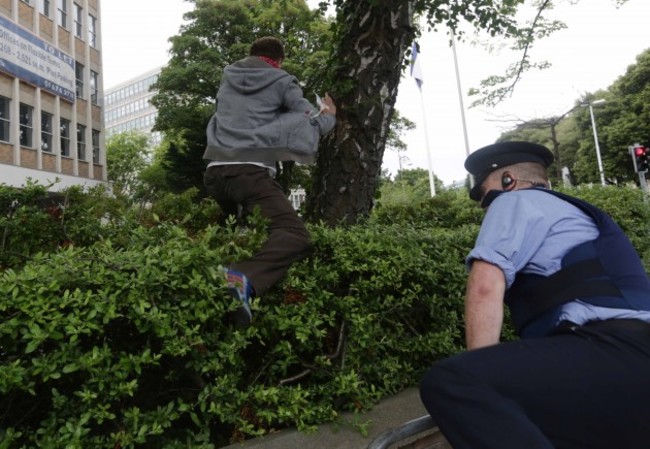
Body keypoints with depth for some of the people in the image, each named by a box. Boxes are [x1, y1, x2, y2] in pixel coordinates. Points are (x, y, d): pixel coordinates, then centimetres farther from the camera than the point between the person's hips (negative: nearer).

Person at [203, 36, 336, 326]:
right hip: (250, 171, -6)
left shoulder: (228, 76, 26)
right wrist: (329, 117, 37)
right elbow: (310, 122, 14)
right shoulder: (281, 80, 12)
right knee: (295, 235, -18)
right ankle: (246, 280, -42)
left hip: (215, 170, 7)